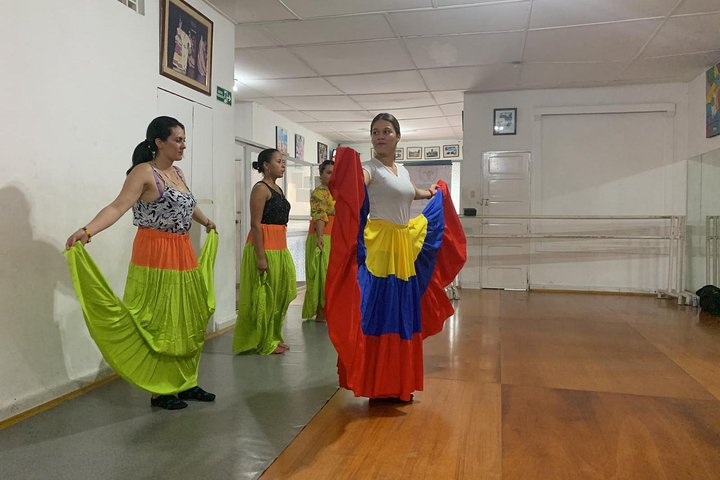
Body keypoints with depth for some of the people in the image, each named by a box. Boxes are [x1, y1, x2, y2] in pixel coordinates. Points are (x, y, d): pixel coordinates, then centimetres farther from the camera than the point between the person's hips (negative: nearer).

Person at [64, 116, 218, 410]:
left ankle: (185, 384, 24)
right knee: (158, 324, 1)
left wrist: (207, 222, 48)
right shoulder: (144, 172, -10)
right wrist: (87, 230, -38)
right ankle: (160, 391, 13)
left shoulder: (178, 173, 13)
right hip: (156, 256, -8)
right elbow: (118, 206, -22)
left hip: (183, 255, 8)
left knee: (187, 323, 12)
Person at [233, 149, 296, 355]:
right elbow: (255, 224, -17)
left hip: (280, 248, 9)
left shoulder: (277, 188, 15)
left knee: (279, 295, 14)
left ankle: (273, 337, 26)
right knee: (264, 297, 0)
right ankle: (263, 343, 11)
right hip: (264, 247, -9)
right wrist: (260, 257, -22)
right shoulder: (261, 188, -11)